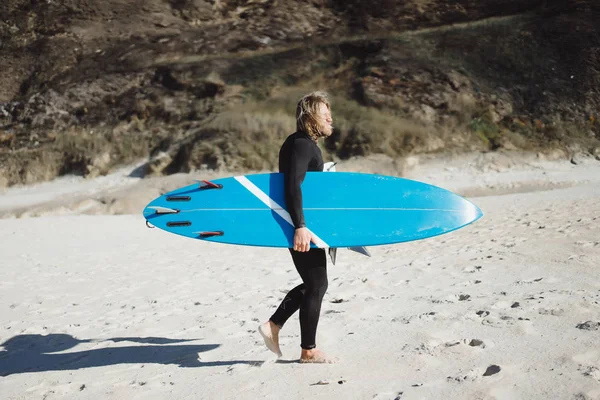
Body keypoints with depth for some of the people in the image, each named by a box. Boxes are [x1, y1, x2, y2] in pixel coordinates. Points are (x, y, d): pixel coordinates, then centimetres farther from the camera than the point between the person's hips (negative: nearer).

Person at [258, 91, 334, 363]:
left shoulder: (304, 143, 14)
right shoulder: (302, 145, -18)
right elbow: (292, 186, -29)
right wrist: (301, 226, -34)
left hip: (300, 223, 10)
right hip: (301, 225, -10)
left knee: (312, 283, 17)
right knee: (317, 285, 0)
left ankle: (273, 325, 18)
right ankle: (308, 350, 11)